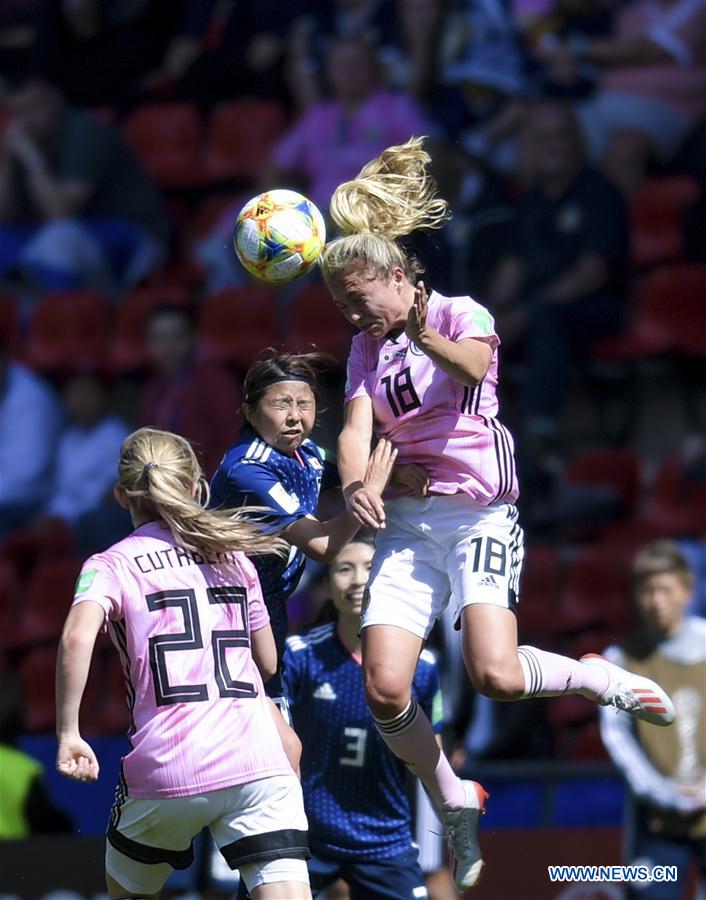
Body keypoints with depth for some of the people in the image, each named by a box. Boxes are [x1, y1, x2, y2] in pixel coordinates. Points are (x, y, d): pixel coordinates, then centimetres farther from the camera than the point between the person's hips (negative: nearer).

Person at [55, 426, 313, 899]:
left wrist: (68, 734, -9)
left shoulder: (111, 564, 6)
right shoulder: (234, 556, 18)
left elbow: (77, 638, -15)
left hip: (167, 769, -2)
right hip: (258, 764, 2)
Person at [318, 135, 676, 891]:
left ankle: (598, 679, 6)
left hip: (478, 513, -5)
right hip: (407, 521, 5)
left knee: (495, 675, -24)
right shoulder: (367, 350, 11)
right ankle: (457, 809, 9)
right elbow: (356, 430, -4)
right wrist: (354, 486, -25)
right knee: (384, 689, -11)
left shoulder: (460, 315, -1)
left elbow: (475, 362, -24)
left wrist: (427, 338, -44)